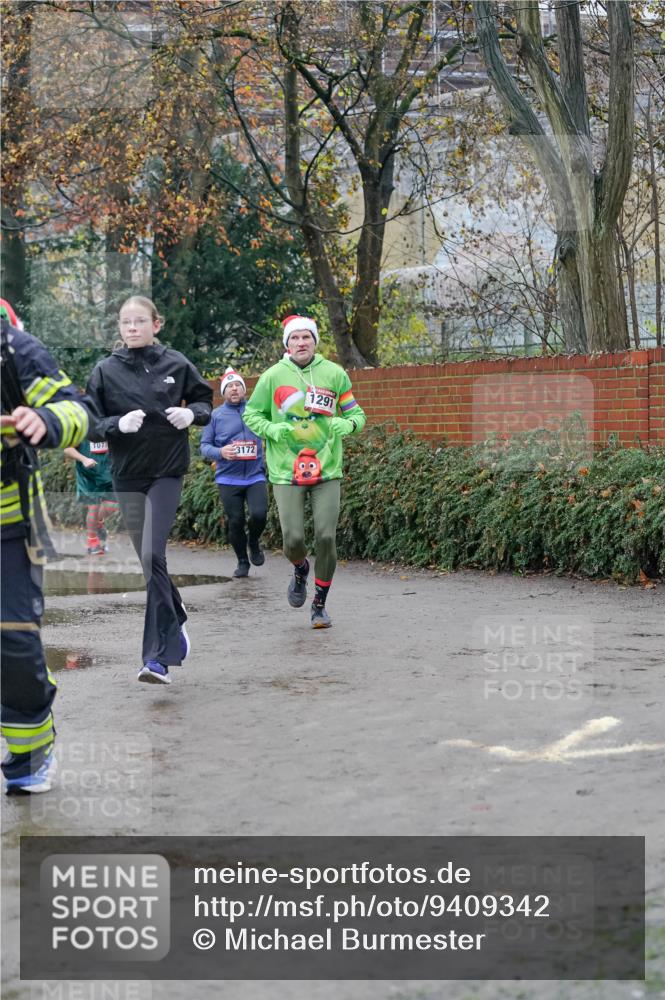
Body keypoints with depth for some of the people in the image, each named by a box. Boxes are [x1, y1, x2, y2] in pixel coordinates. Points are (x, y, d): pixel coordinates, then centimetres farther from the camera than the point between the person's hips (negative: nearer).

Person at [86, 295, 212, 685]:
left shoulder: (176, 363, -1)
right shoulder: (105, 370, -1)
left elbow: (204, 398, 13)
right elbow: (91, 423, 1)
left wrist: (192, 414, -8)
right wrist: (118, 424, -18)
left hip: (168, 471, -2)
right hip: (127, 475, 2)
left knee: (153, 555, -16)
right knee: (149, 559, 9)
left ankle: (158, 655, -14)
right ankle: (176, 621, 35)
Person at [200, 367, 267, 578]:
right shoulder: (215, 416, 5)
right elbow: (204, 446, 5)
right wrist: (220, 452, -15)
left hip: (255, 475, 0)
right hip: (228, 479, 0)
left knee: (259, 514, -17)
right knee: (236, 521, 1)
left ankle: (254, 543, 15)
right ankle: (242, 561, 22)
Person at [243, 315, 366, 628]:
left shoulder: (334, 374, 3)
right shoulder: (273, 376, 0)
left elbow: (356, 414, 10)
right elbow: (252, 414, 10)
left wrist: (345, 425, -13)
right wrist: (272, 430, -9)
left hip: (327, 472, 1)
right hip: (286, 473, -1)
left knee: (326, 537, -6)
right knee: (293, 538, -8)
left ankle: (320, 604, 13)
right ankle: (300, 570, 31)